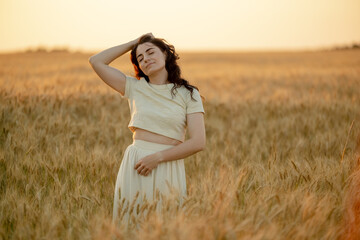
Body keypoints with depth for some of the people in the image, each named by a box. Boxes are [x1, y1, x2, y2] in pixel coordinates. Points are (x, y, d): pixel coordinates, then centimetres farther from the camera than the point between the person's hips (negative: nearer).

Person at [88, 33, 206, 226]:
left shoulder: (188, 94, 2)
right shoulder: (135, 87, 9)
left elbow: (198, 142, -6)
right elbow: (96, 61, 7)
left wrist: (157, 157, -13)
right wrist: (133, 43, 10)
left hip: (168, 168, -2)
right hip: (134, 166, 2)